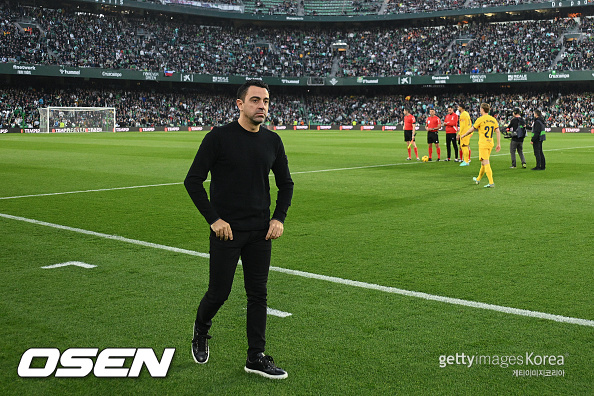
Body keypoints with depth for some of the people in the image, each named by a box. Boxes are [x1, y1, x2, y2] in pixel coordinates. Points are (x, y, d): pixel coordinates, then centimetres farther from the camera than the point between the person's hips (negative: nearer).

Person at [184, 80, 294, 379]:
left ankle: (256, 357, 17)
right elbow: (193, 180, -9)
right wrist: (213, 219, -13)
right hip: (226, 231, -4)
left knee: (258, 294, 6)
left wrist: (279, 218, 3)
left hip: (261, 232, 4)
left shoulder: (272, 141, 5)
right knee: (219, 292, 4)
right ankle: (201, 332, 35)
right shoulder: (219, 137, -10)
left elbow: (285, 183, 15)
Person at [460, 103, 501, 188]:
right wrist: (498, 144, 6)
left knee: (486, 163, -8)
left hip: (483, 144, -7)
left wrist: (463, 135, 14)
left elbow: (471, 130, -2)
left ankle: (491, 182, -15)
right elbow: (498, 132, 4)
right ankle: (478, 179, 36)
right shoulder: (493, 119, 8)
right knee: (483, 162, 20)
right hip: (490, 144, 7)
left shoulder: (480, 119, -9)